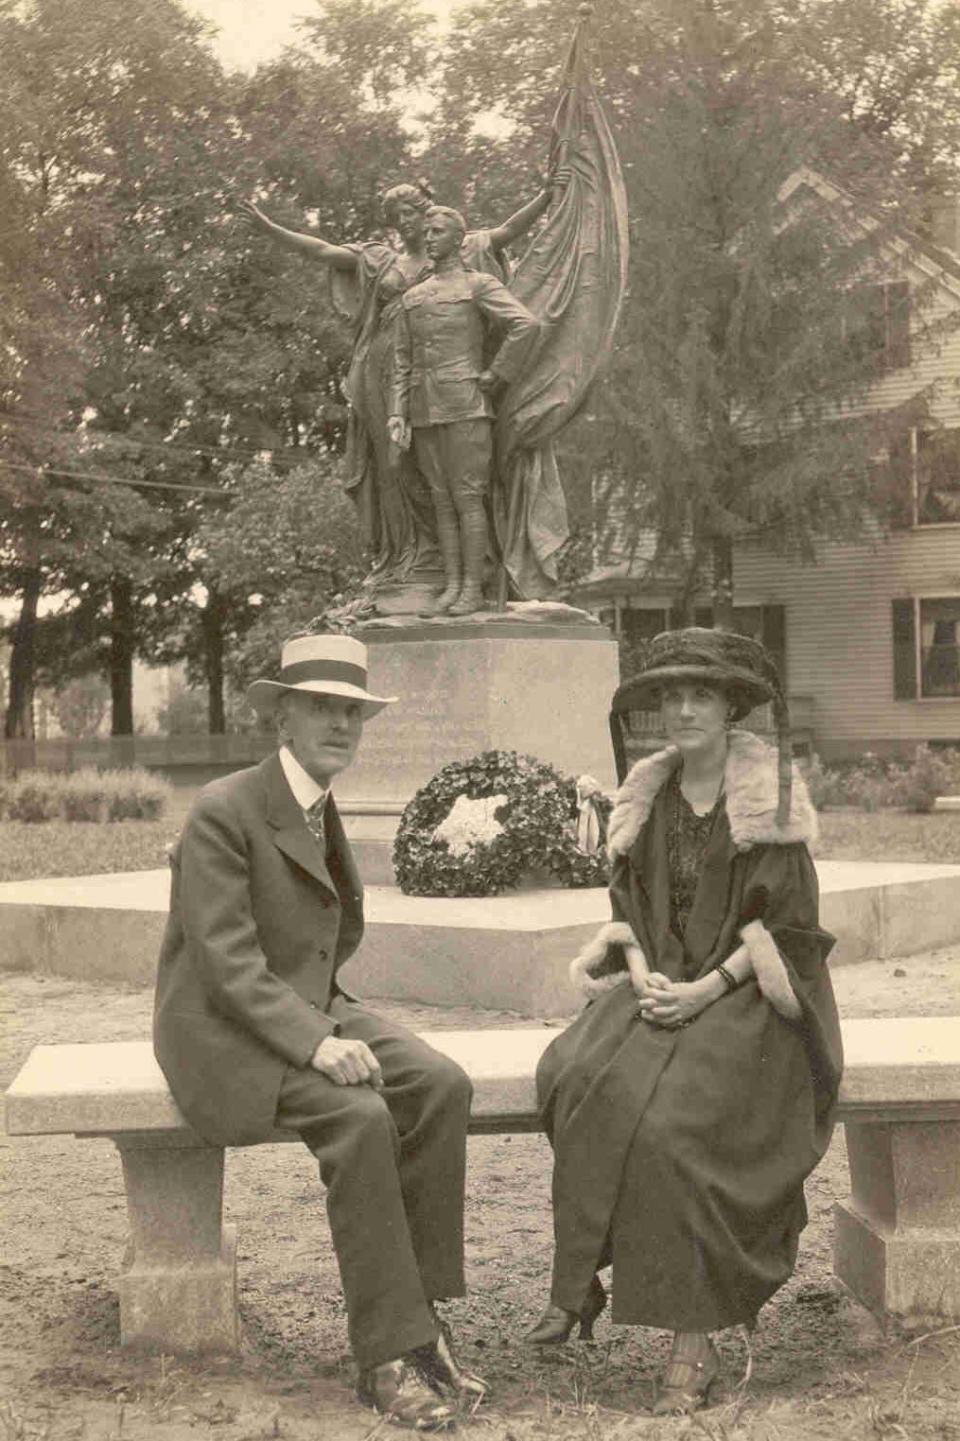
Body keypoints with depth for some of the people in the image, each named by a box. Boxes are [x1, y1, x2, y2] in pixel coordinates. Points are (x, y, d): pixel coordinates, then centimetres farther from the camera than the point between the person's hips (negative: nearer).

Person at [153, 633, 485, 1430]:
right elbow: (226, 961, -22)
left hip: (308, 1010, 8)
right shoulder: (224, 811, -15)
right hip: (225, 1031, -7)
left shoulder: (318, 809, 11)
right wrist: (315, 1041, -31)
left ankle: (418, 1312, -13)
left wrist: (327, 1020, 8)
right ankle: (391, 1351, -22)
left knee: (441, 1085, -18)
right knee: (362, 1117, -31)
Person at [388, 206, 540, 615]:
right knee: (442, 501, 6)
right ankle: (451, 586, 9)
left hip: (465, 405, -6)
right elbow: (403, 361, 16)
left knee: (467, 497, -6)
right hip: (424, 411, 6)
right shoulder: (413, 297, 18)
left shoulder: (479, 285, 1)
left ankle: (473, 589, -2)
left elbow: (526, 324, -13)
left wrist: (496, 374, -12)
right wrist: (398, 412, 6)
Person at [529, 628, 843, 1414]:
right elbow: (628, 903, 14)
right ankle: (579, 1283, -16)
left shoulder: (770, 792, -4)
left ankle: (695, 1342, -22)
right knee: (579, 1078, -25)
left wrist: (705, 990, -16)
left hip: (745, 995, -5)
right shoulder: (648, 793, 11)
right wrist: (643, 972, -7)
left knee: (672, 1114, -30)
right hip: (661, 983, 5)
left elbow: (787, 922, -7)